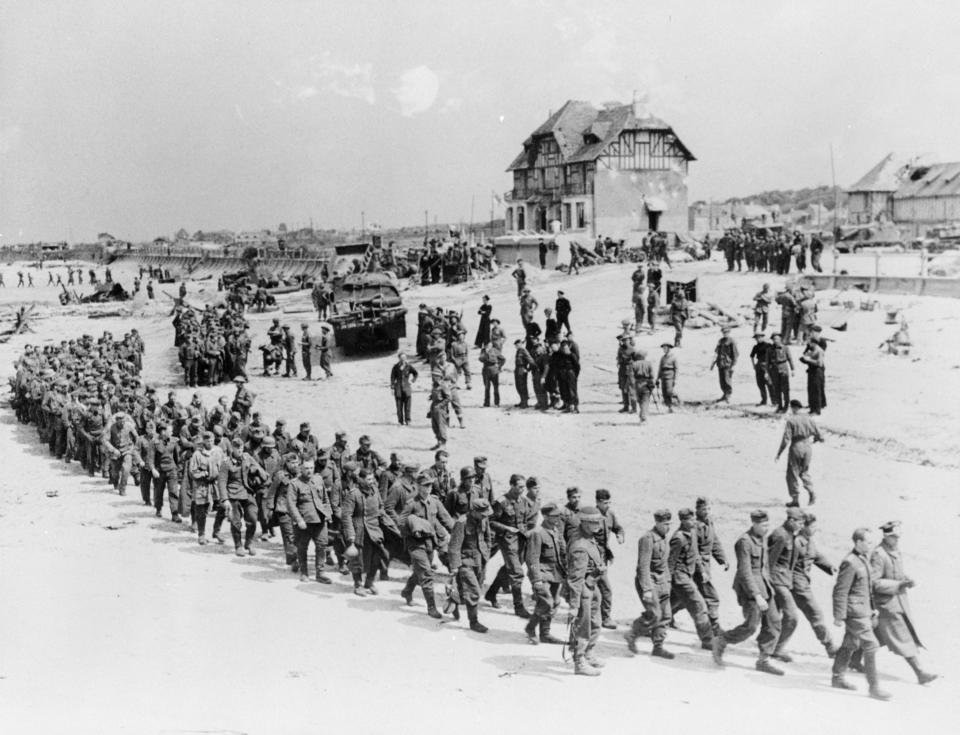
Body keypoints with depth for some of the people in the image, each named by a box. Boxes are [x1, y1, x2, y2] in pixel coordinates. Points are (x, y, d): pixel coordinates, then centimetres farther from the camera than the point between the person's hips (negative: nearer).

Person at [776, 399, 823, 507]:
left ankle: (795, 499, 7)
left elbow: (786, 439, -15)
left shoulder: (790, 420, -11)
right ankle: (811, 493, 3)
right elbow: (820, 437, 4)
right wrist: (813, 440, 27)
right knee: (804, 472, 22)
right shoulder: (809, 420, 2)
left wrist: (779, 453, -7)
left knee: (792, 474, 8)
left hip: (796, 448, -5)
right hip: (808, 448, 5)